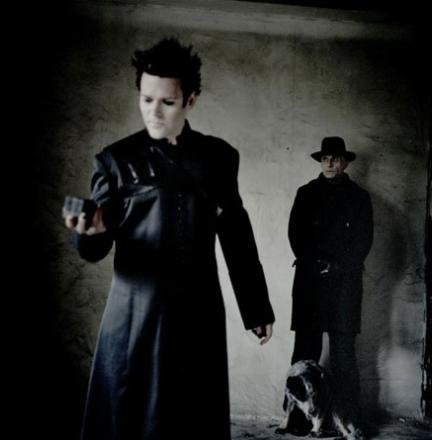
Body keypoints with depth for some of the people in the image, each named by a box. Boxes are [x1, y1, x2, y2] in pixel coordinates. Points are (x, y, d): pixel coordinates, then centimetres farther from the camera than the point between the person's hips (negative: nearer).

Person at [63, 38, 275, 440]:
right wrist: (88, 231, -25)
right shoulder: (116, 159, 0)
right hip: (135, 315, -1)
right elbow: (95, 250, -2)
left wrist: (256, 307, 13)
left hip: (200, 314, 2)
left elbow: (237, 237, 11)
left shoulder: (218, 157, 6)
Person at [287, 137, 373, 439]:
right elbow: (295, 233, 7)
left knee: (344, 355, -4)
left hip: (344, 283, -1)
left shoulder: (359, 196, 13)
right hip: (309, 282, 1)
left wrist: (336, 266, -6)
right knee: (305, 352, -2)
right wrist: (317, 264, -6)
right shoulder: (306, 193, 16)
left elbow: (364, 241, 5)